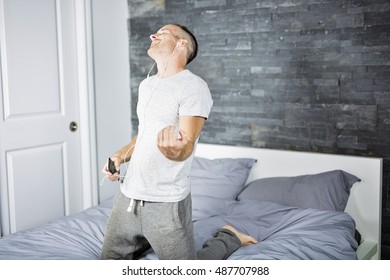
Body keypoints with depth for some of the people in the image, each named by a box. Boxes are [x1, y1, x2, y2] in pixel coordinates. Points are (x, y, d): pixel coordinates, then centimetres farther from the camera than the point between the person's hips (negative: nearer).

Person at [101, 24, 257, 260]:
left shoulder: (194, 87, -13)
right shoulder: (146, 85, 13)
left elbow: (187, 146, -22)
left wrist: (175, 150, -46)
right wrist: (121, 156, 7)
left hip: (166, 202, -7)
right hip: (128, 195, 7)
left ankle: (228, 237, 26)